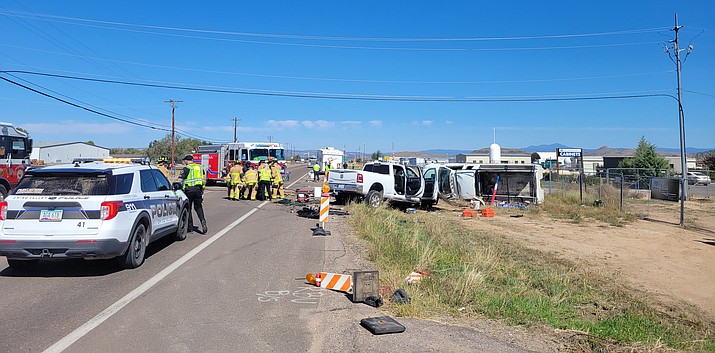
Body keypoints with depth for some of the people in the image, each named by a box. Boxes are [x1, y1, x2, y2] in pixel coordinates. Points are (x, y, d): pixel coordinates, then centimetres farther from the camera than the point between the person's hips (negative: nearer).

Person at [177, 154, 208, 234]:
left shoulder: (186, 168, -3)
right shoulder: (200, 167, 13)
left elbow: (179, 180, -10)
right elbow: (204, 181, 15)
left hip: (189, 189, -4)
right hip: (198, 189, 4)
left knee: (188, 208, 8)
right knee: (198, 207, 13)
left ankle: (190, 227, 11)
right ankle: (203, 221, -10)